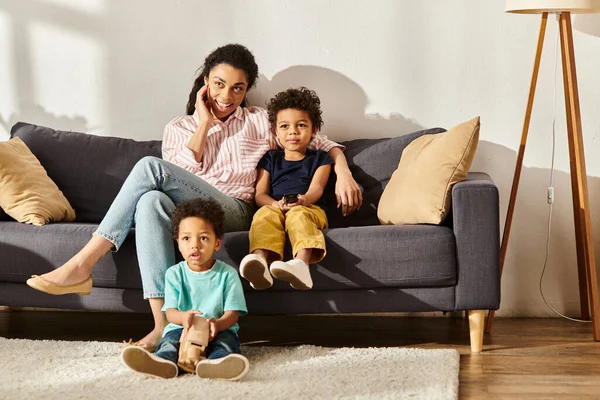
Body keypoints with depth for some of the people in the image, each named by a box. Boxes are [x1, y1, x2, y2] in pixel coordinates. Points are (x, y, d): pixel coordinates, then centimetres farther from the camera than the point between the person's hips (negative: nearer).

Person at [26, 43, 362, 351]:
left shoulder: (260, 121, 19)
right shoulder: (179, 128, 23)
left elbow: (322, 144, 16)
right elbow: (182, 178, 5)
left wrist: (343, 173, -3)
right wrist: (204, 123, 4)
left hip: (234, 213, -2)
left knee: (151, 167, -26)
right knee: (151, 201, -38)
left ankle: (82, 265, -28)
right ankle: (163, 325, -44)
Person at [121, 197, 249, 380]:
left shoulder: (227, 274, 3)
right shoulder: (174, 274, 7)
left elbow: (232, 313, -3)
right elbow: (170, 312, -1)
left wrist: (218, 323, -29)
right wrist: (183, 317, -29)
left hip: (219, 330, -1)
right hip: (181, 328, 1)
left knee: (227, 339, -33)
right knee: (170, 338, -30)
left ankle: (216, 362, -68)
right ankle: (163, 361, -64)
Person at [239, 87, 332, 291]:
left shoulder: (320, 158, 21)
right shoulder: (270, 159, 25)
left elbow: (316, 188, 2)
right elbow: (260, 194, 13)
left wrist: (303, 200, -24)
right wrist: (276, 204, -13)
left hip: (309, 209, -1)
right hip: (274, 208, 2)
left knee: (298, 214, -38)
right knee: (265, 214, -35)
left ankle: (302, 262, -66)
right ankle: (259, 259, -63)